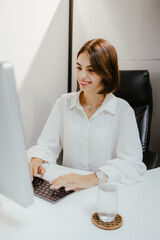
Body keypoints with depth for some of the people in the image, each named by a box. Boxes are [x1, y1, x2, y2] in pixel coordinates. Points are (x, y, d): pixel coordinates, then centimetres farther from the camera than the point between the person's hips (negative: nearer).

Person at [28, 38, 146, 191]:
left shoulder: (122, 110, -5)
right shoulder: (64, 103, 5)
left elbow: (132, 164, -17)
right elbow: (46, 146, 6)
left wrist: (92, 178, -32)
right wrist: (36, 160, -18)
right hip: (67, 188, 3)